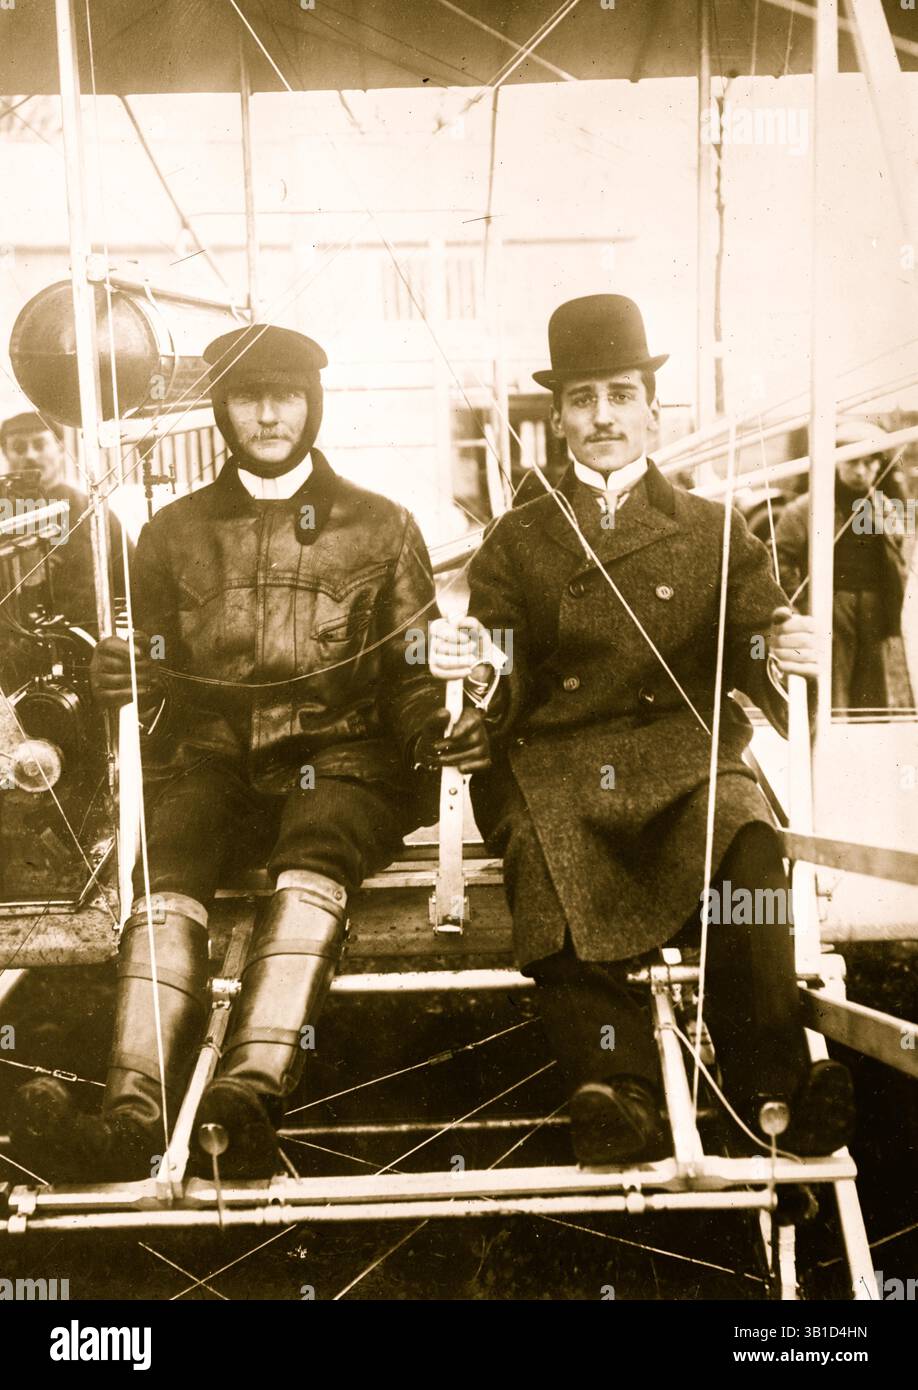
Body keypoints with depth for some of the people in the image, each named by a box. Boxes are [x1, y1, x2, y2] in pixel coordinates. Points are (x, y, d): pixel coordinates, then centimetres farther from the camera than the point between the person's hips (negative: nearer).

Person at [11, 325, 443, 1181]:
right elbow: (150, 673, 21)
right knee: (167, 869, -32)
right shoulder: (176, 532, 21)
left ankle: (250, 1097, -52)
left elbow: (416, 671, 15)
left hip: (340, 757, -1)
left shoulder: (380, 527, 17)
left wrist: (434, 727, -7)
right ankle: (133, 1115, -46)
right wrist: (115, 677, -4)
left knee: (314, 860, -36)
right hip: (215, 759, 2)